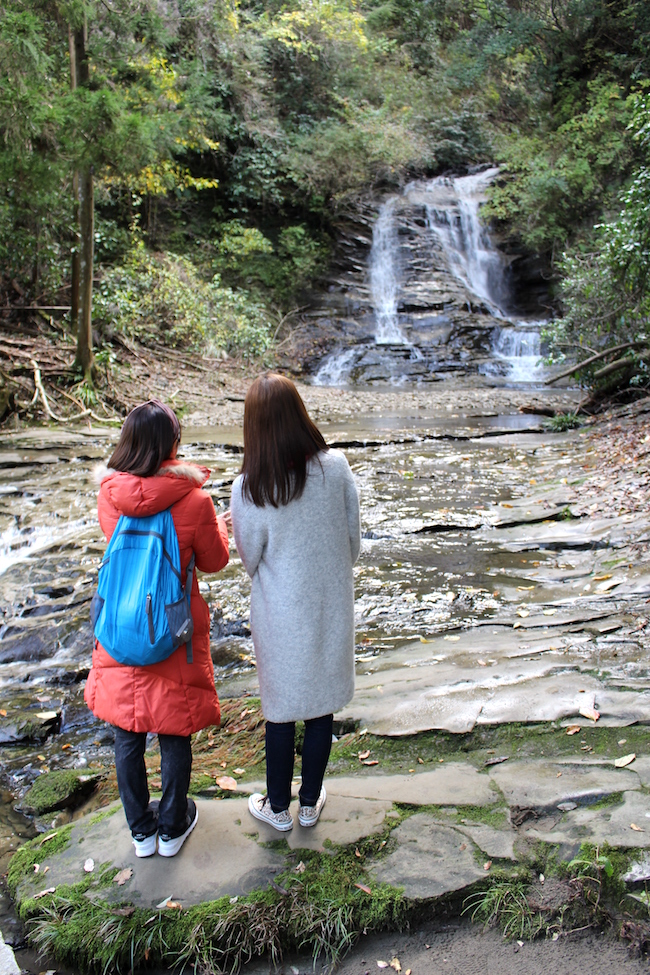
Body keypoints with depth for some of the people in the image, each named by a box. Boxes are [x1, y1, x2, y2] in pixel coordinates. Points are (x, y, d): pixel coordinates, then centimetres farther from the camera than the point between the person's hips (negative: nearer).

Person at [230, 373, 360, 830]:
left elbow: (250, 557, -7)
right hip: (332, 605, 3)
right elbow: (354, 537, -2)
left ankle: (278, 807, 35)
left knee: (281, 710, 16)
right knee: (322, 707, 18)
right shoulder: (336, 467, -14)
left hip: (281, 613, -2)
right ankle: (310, 803, 37)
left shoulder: (249, 488, -21)